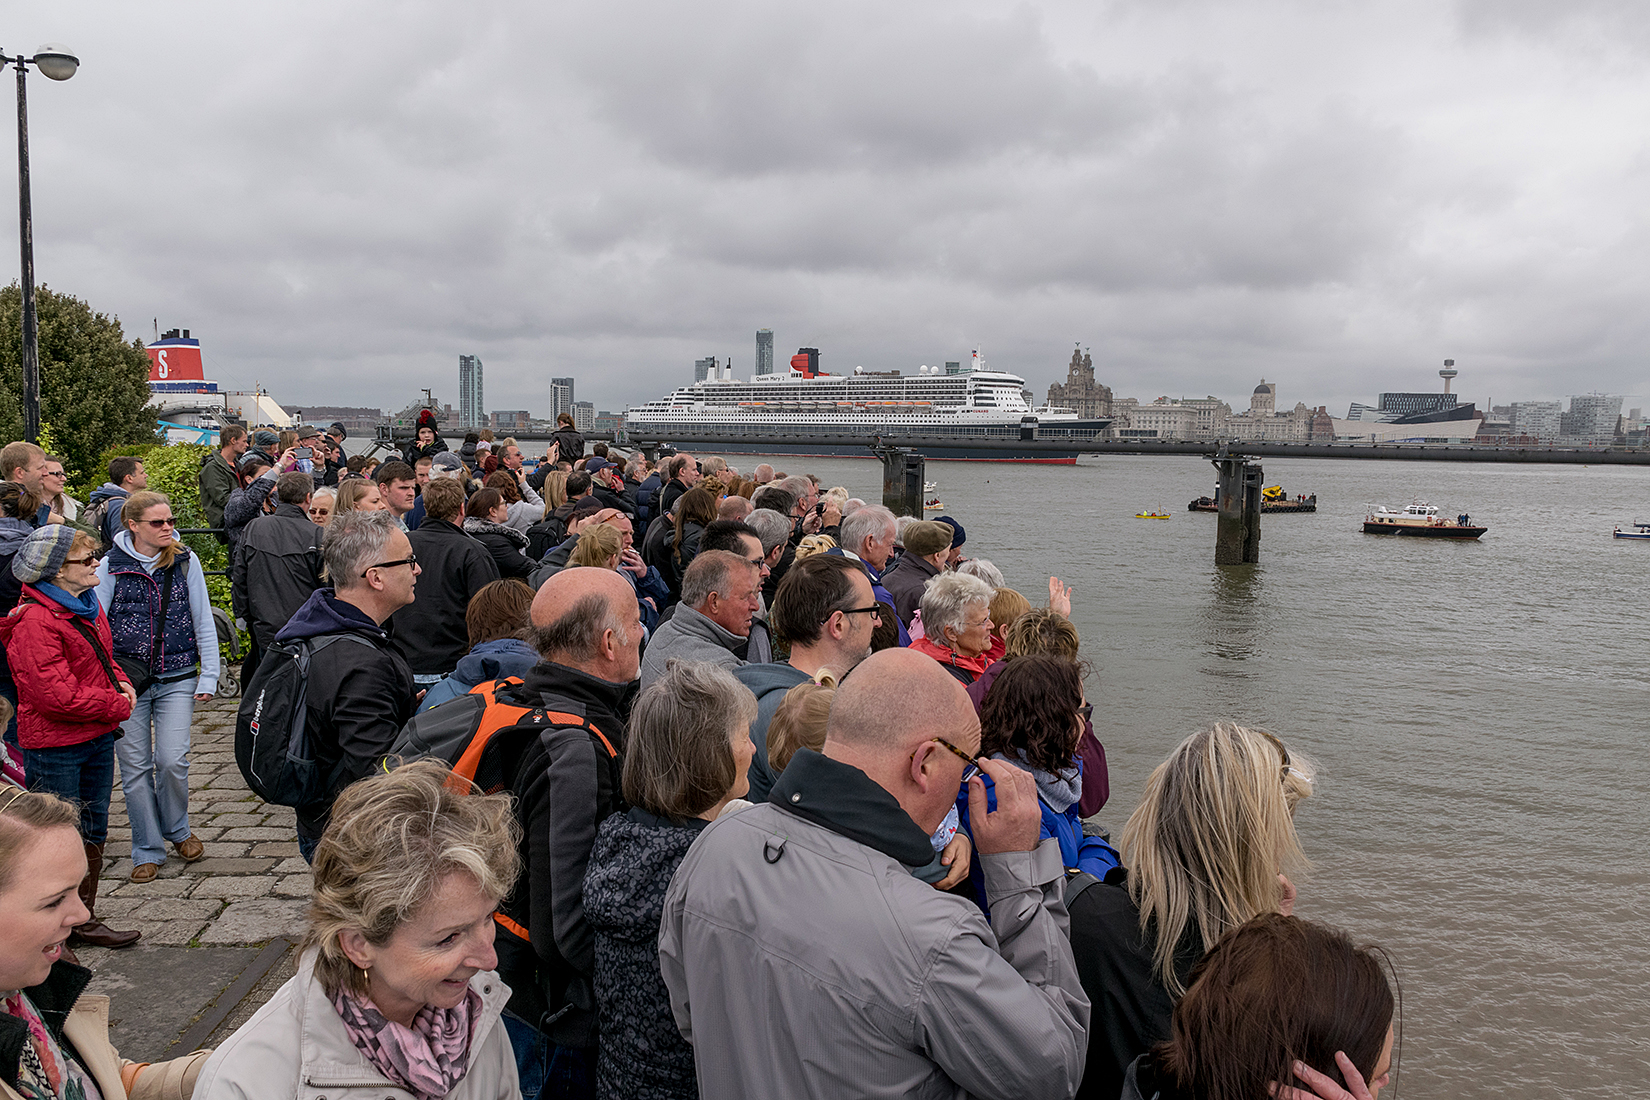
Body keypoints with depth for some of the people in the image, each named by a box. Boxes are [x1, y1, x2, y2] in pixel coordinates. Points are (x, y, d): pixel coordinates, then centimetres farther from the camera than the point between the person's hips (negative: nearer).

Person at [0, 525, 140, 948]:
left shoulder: (88, 605, 9)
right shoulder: (35, 620, -20)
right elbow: (55, 694, -24)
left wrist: (120, 681, 3)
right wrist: (116, 706, -16)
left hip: (98, 738, 9)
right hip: (55, 748, -9)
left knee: (92, 834, 16)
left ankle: (83, 918, 28)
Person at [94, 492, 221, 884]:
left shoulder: (185, 561, 1)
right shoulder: (111, 567, -2)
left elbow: (203, 622, 6)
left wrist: (209, 676, 2)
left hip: (177, 679, 0)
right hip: (125, 679, 0)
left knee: (172, 760, -8)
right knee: (135, 766, 4)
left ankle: (177, 829, 20)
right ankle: (147, 850, 18)